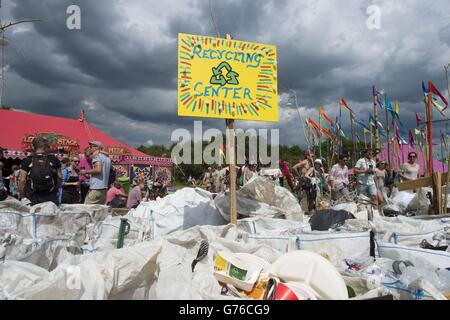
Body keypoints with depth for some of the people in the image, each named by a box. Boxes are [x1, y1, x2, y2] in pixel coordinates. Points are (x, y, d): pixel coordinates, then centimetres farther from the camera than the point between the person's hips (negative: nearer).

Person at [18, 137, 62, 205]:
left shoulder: (27, 161, 0)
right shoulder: (54, 160, 2)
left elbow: (22, 180, -1)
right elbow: (59, 177, 4)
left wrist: (22, 197, 7)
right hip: (50, 197, 1)